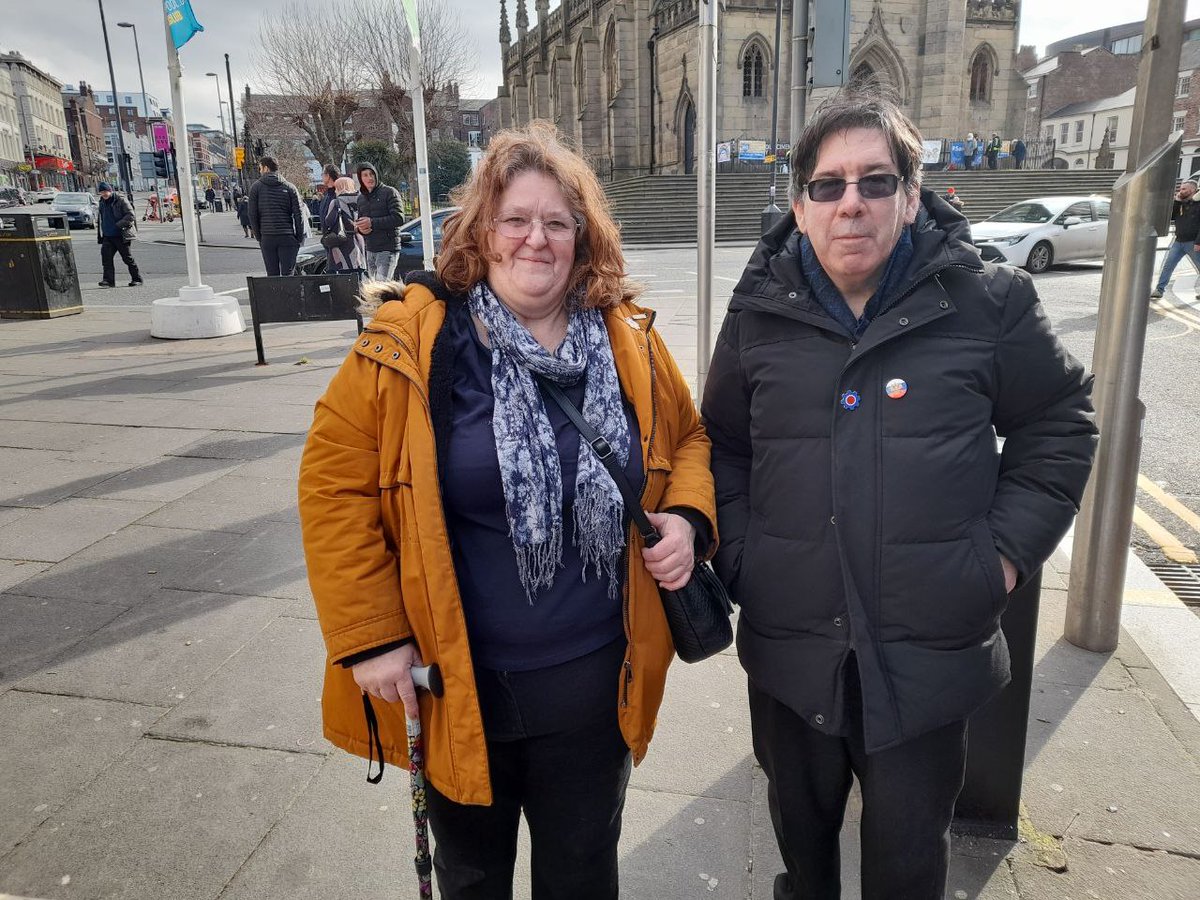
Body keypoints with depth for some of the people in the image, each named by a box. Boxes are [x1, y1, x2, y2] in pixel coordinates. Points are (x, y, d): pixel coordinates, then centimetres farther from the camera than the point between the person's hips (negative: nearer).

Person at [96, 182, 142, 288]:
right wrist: (101, 233, 18)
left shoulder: (121, 200, -7)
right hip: (107, 236, 6)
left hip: (121, 235, -6)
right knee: (105, 255, -9)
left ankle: (137, 279, 13)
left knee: (127, 258, 0)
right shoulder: (102, 202, 15)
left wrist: (118, 225, -18)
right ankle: (108, 279, -10)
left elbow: (131, 216, -14)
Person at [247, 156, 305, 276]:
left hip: (267, 238, 0)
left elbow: (252, 214, 2)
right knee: (288, 274, 0)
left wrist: (258, 236, 9)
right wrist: (300, 238, 4)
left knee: (272, 275, 5)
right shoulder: (289, 187, 5)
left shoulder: (256, 187, 4)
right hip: (288, 238, 0)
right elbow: (298, 214, -1)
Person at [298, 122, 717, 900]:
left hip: (594, 681, 2)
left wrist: (688, 518, -9)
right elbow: (334, 482, -10)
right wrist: (369, 637, -12)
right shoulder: (409, 341, -13)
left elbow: (688, 438, 11)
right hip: (456, 683, -2)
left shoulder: (629, 339, -2)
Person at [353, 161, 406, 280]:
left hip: (388, 249, -7)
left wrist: (372, 222, -18)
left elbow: (399, 218, -14)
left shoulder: (389, 192, -4)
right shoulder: (361, 198, 17)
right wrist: (360, 228, 0)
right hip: (370, 250, 7)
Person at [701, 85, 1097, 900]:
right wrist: (737, 554, 0)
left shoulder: (987, 303, -7)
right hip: (790, 648, 2)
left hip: (932, 654, -2)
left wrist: (1007, 552, -4)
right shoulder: (760, 313, 0)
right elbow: (724, 444, 10)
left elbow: (1061, 422, 4)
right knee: (800, 820, 24)